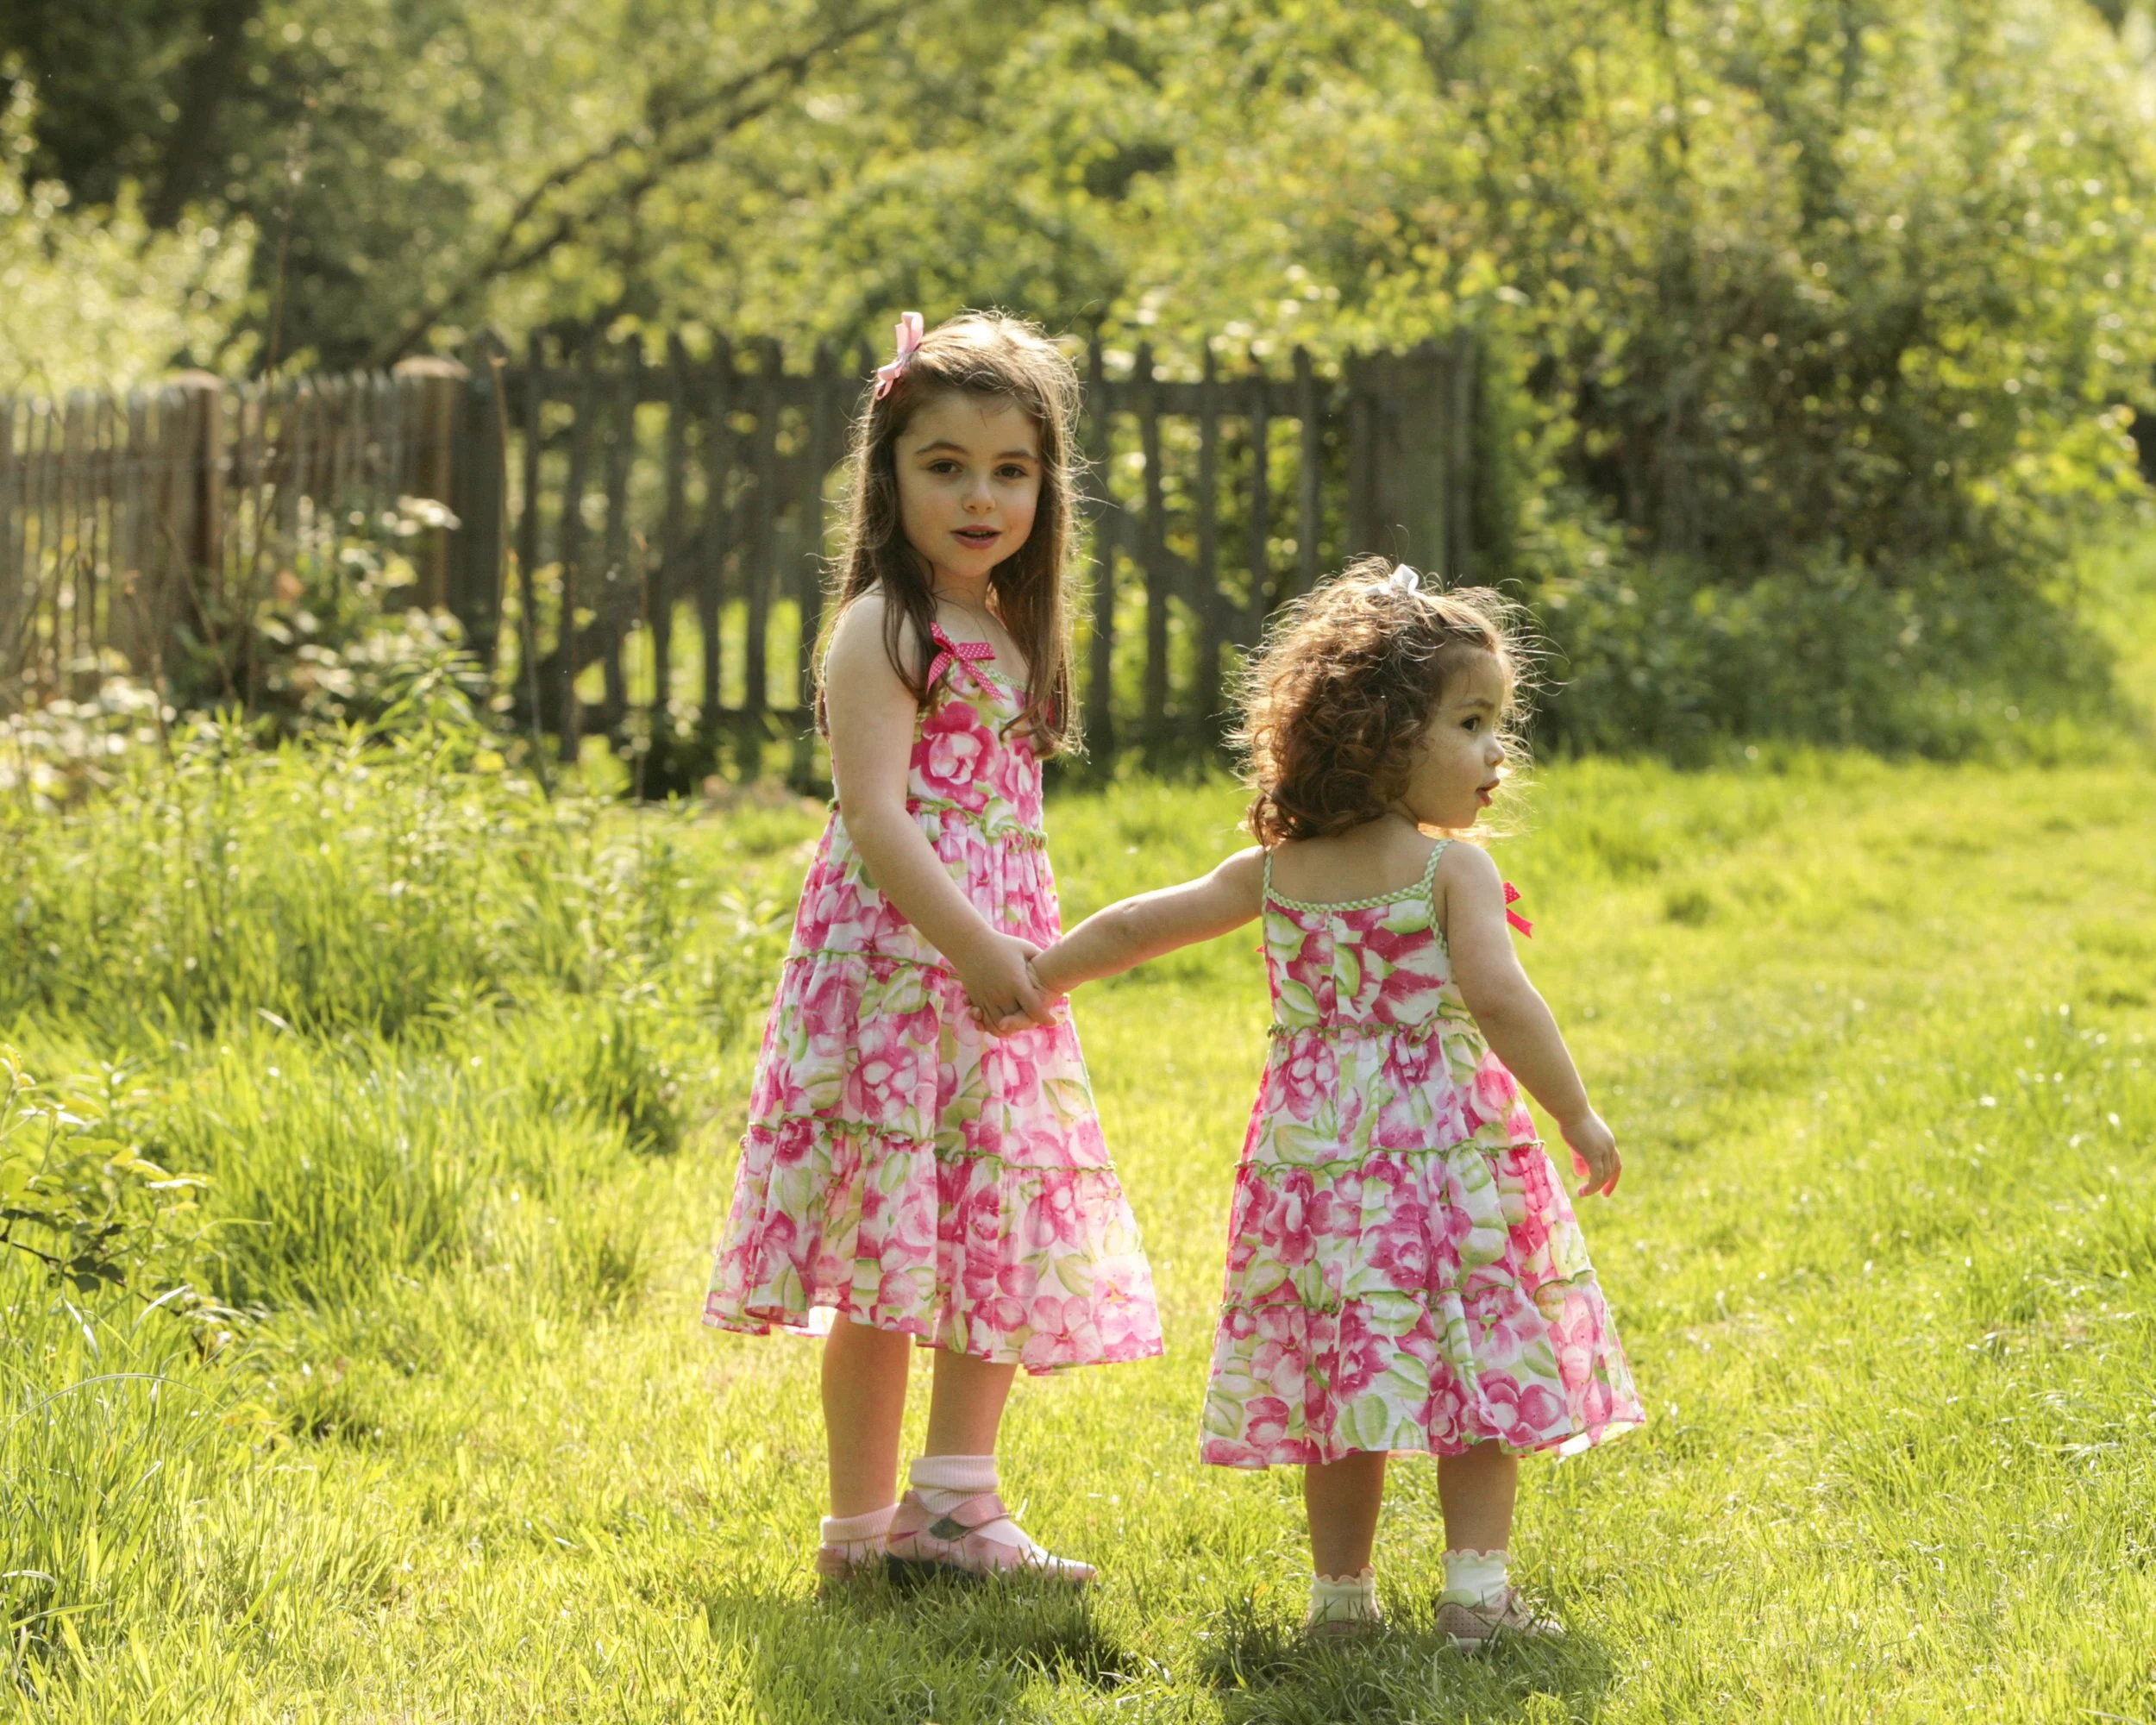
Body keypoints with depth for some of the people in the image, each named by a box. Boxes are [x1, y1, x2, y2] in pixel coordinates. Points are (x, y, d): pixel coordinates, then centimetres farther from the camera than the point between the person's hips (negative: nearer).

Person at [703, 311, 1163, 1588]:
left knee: (1002, 1243, 7)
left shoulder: (1010, 634, 16)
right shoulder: (882, 632, -9)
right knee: (887, 1252, -6)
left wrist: (1023, 959, 19)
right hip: (894, 965, -8)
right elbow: (875, 819, -19)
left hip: (996, 974, 8)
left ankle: (954, 1504, 14)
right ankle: (863, 1526, -2)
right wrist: (973, 944, -27)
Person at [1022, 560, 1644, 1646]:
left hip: (1313, 1151, 5)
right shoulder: (1452, 872, -8)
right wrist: (1576, 1116, -14)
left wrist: (1035, 979, 29)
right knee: (1478, 1377, 2)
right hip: (1447, 1150, -5)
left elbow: (1140, 925, 15)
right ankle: (1477, 1587, -2)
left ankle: (1339, 1591, 14)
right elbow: (1498, 998, -20)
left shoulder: (1272, 874, 8)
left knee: (1337, 1380, 11)